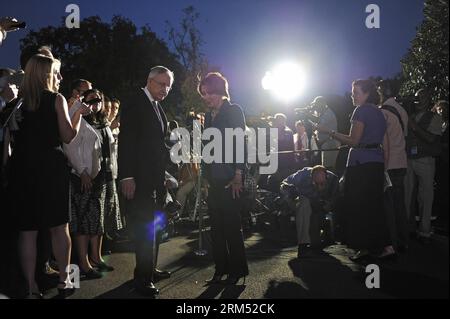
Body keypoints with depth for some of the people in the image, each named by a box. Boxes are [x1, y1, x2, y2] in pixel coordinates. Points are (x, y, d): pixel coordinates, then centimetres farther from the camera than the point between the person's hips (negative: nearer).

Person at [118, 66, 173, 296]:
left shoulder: (157, 106, 18)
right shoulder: (135, 105, -9)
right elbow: (126, 141, -16)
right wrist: (127, 177, -21)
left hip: (156, 178, 9)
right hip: (140, 179, -9)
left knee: (153, 226, 14)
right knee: (145, 227, -5)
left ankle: (151, 269, 25)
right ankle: (143, 279, 3)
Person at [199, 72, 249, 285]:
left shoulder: (233, 111, -3)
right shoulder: (209, 116, 17)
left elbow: (240, 143, -10)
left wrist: (238, 176, -16)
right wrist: (206, 177, 11)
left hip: (229, 178, -7)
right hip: (213, 178, 7)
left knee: (231, 224, -3)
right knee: (216, 225, 8)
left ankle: (237, 269, 8)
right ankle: (221, 269, 15)